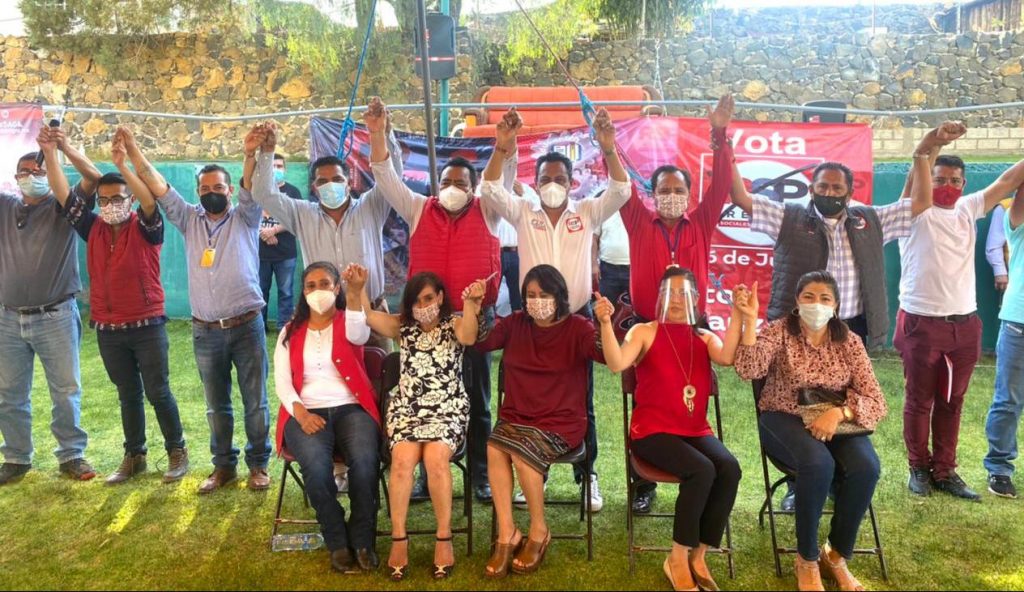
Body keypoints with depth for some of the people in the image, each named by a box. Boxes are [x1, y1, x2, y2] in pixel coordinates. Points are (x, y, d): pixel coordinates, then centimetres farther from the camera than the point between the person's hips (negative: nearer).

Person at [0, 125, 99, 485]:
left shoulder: (63, 208, 2)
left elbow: (94, 178, -12)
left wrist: (64, 148, -22)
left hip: (55, 317, -3)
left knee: (66, 390, 3)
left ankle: (71, 455, 14)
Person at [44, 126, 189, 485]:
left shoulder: (146, 228, -6)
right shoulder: (93, 228, 6)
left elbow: (150, 201, -25)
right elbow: (64, 196, 1)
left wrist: (123, 165, -37)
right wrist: (51, 154, -12)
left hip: (147, 325, -4)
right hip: (108, 330, 4)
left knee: (158, 392, 3)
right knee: (128, 394, 14)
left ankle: (177, 452, 17)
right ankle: (134, 456, 25)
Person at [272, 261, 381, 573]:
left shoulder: (348, 323, 10)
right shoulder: (291, 331, 16)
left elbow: (360, 335, -17)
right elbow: (282, 381, 7)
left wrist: (355, 296, -35)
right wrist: (300, 412, -12)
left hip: (351, 408, -1)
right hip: (306, 412, 1)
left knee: (365, 462, -31)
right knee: (316, 466, -31)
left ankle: (362, 540, -11)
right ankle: (338, 543, -11)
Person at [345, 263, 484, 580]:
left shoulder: (454, 325, 3)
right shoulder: (403, 326, 12)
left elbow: (468, 337, -22)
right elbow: (367, 316, -5)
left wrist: (470, 303, -43)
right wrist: (357, 289, -25)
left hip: (448, 409, -2)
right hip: (407, 407, 2)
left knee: (436, 457, -30)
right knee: (403, 459, -27)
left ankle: (444, 539, -17)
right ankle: (399, 540, -17)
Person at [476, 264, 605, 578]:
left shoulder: (577, 327, -4)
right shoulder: (516, 323, 8)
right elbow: (482, 341, -3)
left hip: (561, 420, -4)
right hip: (516, 415, 4)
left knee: (520, 451, -29)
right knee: (494, 448, -26)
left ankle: (539, 531, -6)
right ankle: (507, 535, -15)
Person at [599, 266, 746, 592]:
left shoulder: (705, 337, 13)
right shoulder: (644, 332, 3)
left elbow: (727, 357, -11)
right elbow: (616, 364, -16)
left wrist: (738, 313, -17)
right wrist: (606, 322, -27)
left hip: (695, 430, 4)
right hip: (653, 430, -4)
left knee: (729, 468, -25)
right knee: (702, 470, -29)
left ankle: (698, 556, -10)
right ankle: (678, 558, -11)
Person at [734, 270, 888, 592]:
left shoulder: (849, 341, 1)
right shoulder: (779, 331, -5)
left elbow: (876, 402, -4)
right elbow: (748, 371, -24)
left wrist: (839, 413, -23)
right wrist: (749, 321, -32)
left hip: (834, 421, 3)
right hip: (784, 420, -3)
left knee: (866, 467, -27)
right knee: (818, 463, -34)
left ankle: (837, 555, -4)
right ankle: (807, 560, -12)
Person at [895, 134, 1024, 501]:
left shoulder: (968, 209, 12)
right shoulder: (917, 214, -3)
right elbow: (917, 176, -19)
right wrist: (934, 142, -33)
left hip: (965, 324, 5)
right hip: (922, 323, -5)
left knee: (951, 402, 11)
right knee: (919, 401, 6)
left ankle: (945, 471, 20)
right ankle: (919, 468, 19)